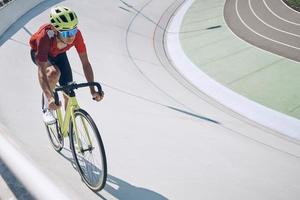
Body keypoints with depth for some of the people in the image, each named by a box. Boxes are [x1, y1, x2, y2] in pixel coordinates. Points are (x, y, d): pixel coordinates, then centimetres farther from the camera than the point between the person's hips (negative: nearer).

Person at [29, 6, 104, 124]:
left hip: (59, 54, 3)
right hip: (39, 53, -3)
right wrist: (50, 98, -59)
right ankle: (47, 108, -12)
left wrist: (92, 90, -40)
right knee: (54, 73, -37)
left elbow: (85, 63, -29)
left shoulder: (76, 34, -35)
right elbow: (41, 71, -46)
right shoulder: (45, 36, -43)